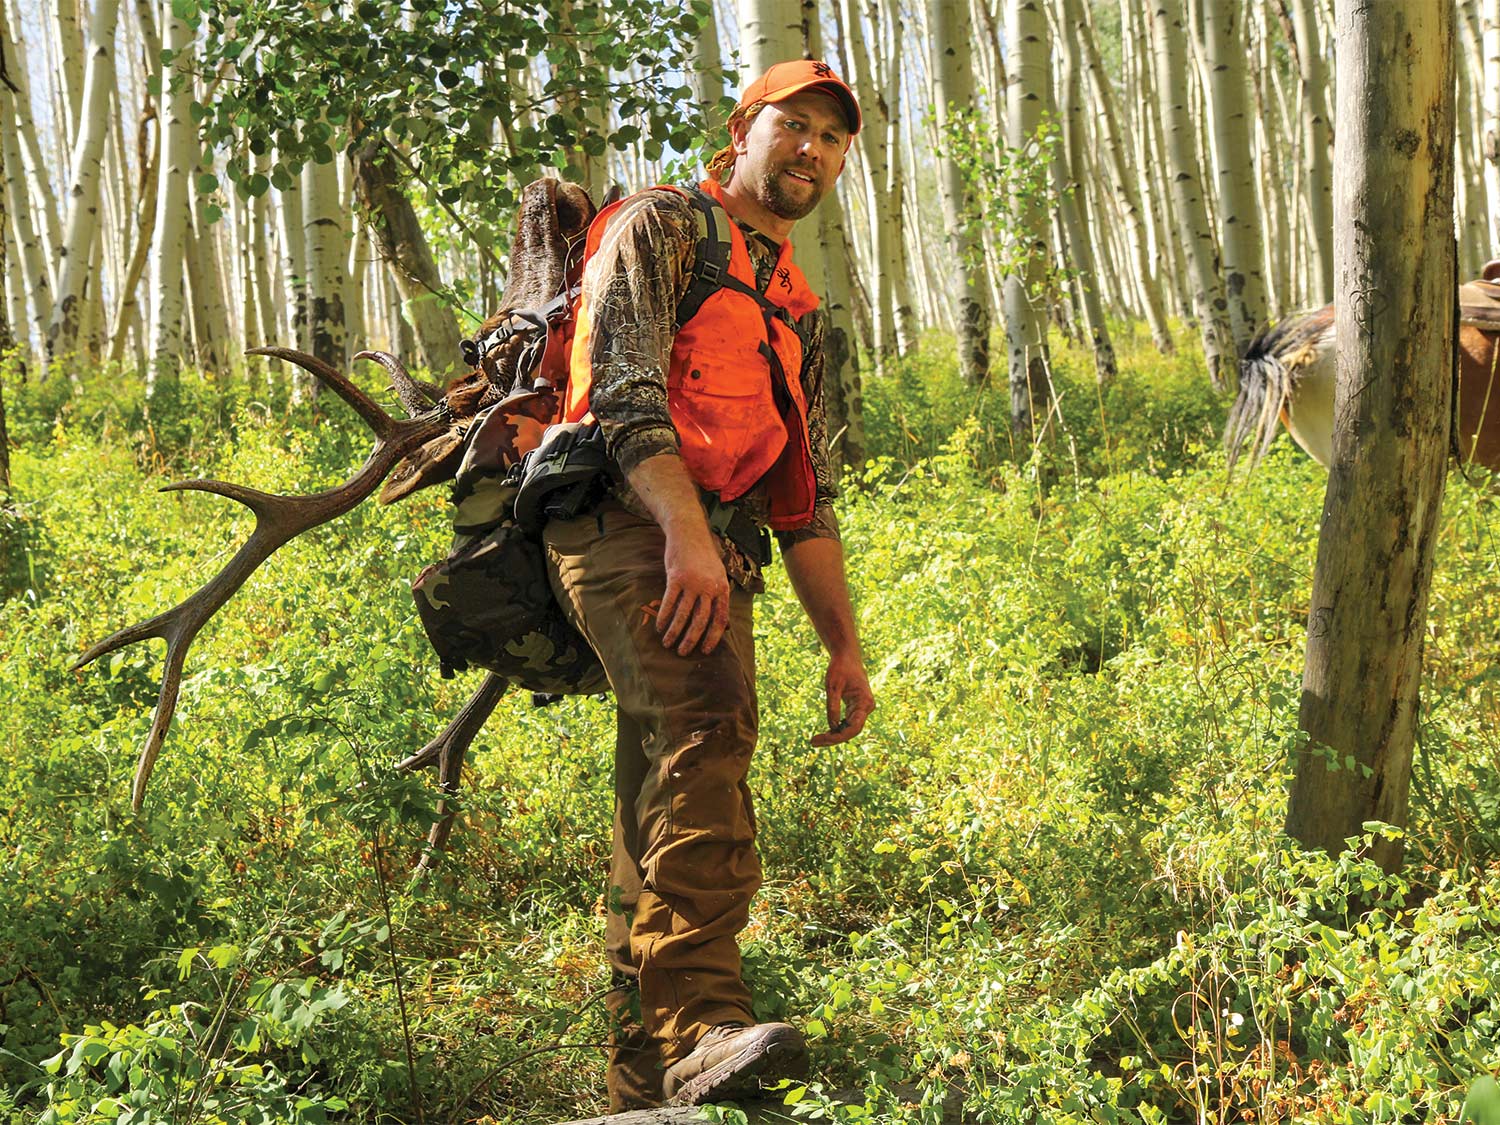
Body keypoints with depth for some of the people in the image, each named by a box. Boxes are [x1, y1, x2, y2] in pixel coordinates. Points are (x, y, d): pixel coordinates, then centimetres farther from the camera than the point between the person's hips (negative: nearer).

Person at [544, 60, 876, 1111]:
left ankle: (647, 1086, 8)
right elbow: (626, 384, -9)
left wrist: (845, 645, 21)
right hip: (625, 522, -8)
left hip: (718, 566, 8)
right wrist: (686, 533, -23)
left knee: (669, 824, 4)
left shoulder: (800, 317, 31)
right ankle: (702, 1025, -44)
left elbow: (806, 502, 30)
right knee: (707, 721, -31)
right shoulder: (657, 226, 8)